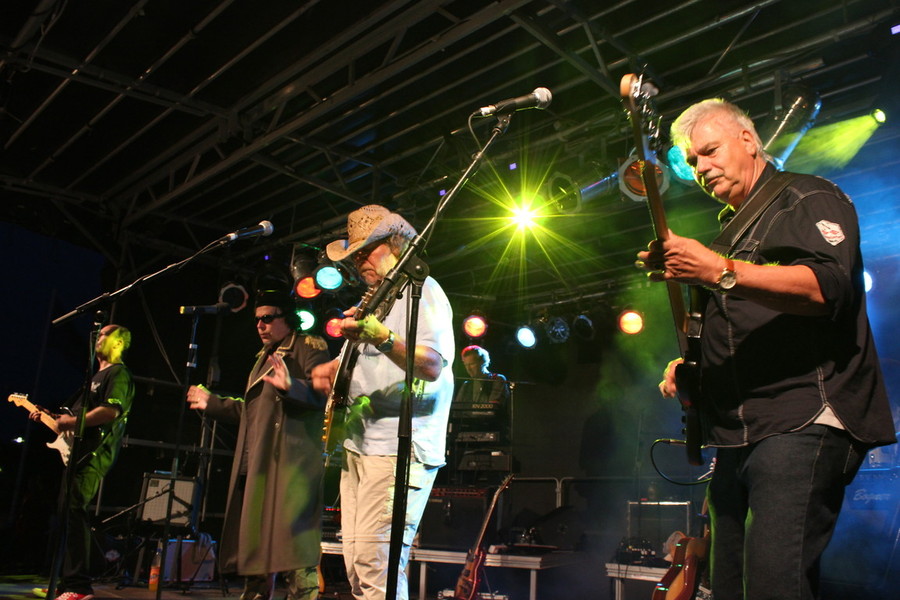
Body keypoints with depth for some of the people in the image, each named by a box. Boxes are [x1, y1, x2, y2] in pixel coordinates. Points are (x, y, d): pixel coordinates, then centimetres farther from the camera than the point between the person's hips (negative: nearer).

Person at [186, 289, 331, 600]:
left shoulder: (308, 347, -2)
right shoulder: (265, 357, 26)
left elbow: (322, 393, -19)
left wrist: (291, 386, -37)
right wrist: (212, 403, 33)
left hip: (289, 462, -9)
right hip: (255, 464, 10)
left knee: (291, 541, -13)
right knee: (254, 543, 14)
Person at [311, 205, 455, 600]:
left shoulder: (422, 290, -5)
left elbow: (433, 365, -20)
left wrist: (382, 337, -35)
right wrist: (331, 369, 13)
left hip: (398, 448, -9)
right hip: (360, 445, 9)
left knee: (375, 561, -14)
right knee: (355, 564, 11)